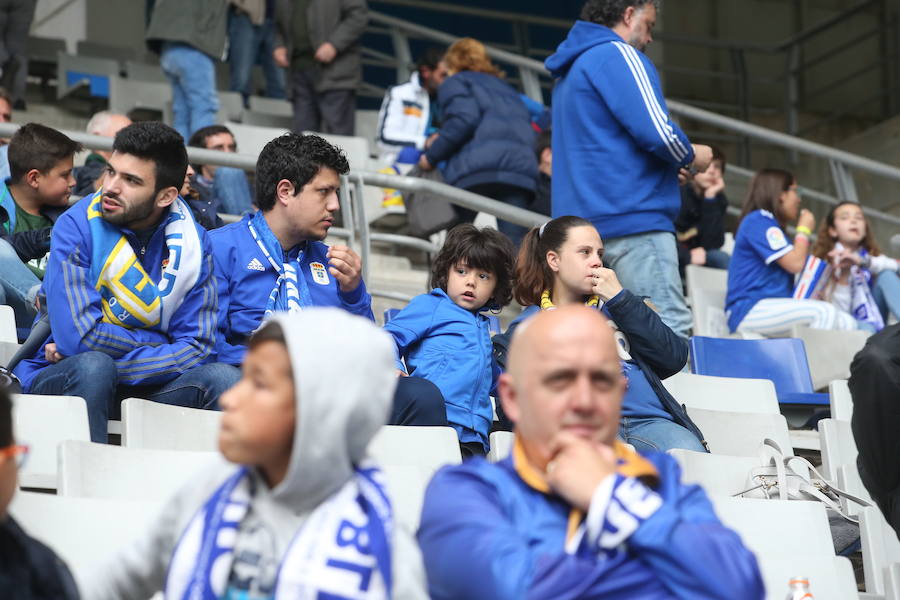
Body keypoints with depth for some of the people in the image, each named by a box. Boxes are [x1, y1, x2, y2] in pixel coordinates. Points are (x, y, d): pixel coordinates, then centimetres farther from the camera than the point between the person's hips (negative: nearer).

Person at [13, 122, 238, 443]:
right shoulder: (77, 227, -12)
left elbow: (196, 349, -10)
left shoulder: (192, 242, -3)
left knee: (224, 378, -21)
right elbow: (79, 335, -22)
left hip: (144, 387, 3)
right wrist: (160, 343, -9)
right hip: (60, 379, -3)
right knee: (93, 365, -35)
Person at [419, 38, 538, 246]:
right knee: (515, 244, -8)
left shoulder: (455, 83, 16)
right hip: (521, 167, 4)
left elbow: (464, 119, -5)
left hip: (477, 166, -4)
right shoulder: (505, 88, 36)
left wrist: (432, 156, 2)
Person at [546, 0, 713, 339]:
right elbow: (656, 132, -16)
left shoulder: (569, 70, 24)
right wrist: (691, 157, 4)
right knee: (669, 330, -14)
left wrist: (673, 164, 23)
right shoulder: (618, 54, -5)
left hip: (581, 220, 10)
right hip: (633, 218, -9)